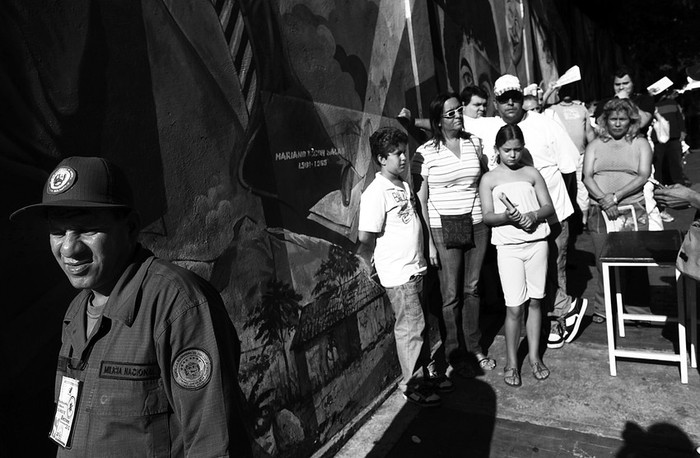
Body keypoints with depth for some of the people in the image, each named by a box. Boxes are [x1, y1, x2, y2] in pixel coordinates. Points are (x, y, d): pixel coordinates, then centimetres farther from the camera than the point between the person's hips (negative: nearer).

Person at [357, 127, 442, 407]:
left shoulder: (404, 185, 10)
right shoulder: (375, 193, -17)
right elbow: (365, 240, -17)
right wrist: (375, 268, -4)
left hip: (416, 268, 8)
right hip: (398, 274, -8)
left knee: (416, 323, 17)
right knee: (410, 326, 1)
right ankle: (409, 385, 16)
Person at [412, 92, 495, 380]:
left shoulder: (475, 144, 7)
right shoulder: (425, 153, -6)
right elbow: (421, 199, -4)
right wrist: (429, 242, -8)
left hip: (477, 226, 4)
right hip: (443, 229, -3)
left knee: (472, 290, 13)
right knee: (451, 295, 4)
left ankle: (474, 348, 29)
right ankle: (455, 355, 22)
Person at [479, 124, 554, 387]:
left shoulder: (531, 174, 8)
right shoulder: (489, 179, 3)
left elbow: (549, 207, 6)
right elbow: (487, 216, -5)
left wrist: (533, 215, -15)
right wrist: (508, 217, -24)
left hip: (537, 242, 2)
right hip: (508, 247, -2)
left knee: (534, 302, 10)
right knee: (514, 307, -2)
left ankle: (534, 356, 25)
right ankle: (511, 363, 14)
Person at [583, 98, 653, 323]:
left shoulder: (640, 144, 10)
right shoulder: (595, 145, 13)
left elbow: (643, 176, -1)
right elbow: (587, 177, 2)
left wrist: (616, 196, -14)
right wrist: (604, 199, -13)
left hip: (633, 210, 0)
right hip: (600, 211, 1)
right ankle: (603, 308, 12)